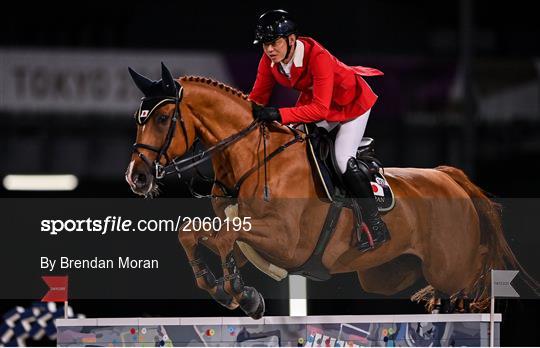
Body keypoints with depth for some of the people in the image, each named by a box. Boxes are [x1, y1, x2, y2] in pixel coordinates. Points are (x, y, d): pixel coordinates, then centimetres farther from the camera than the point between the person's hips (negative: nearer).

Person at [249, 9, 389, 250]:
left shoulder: (317, 57, -39)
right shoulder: (270, 60, -18)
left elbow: (320, 109, -43)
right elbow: (258, 98, -10)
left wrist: (279, 114, -50)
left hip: (352, 101, -7)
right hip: (313, 99, 7)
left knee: (343, 159, -17)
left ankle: (376, 226, -7)